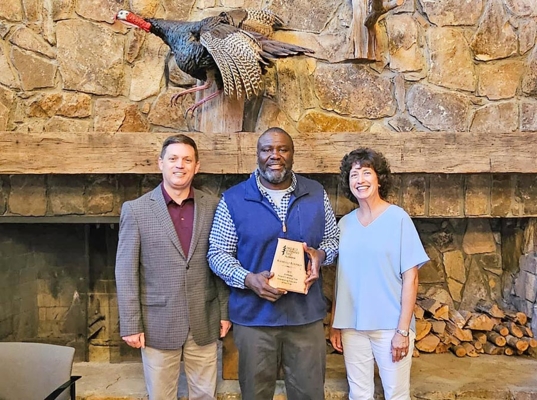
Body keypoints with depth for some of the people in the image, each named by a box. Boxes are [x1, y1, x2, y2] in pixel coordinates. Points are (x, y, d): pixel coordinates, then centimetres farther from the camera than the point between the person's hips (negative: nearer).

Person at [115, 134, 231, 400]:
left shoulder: (213, 207, 0)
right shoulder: (136, 210, -6)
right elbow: (126, 272, -6)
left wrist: (225, 311, 4)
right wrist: (130, 325, -7)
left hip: (204, 322, 2)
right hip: (158, 323, -2)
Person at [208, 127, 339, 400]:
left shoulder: (316, 194, 2)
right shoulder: (233, 199, -6)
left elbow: (333, 239, 11)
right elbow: (218, 253, -4)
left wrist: (321, 254, -12)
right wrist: (248, 279, -20)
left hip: (306, 315, 2)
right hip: (253, 316, -1)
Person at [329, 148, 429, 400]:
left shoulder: (398, 218, -8)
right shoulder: (345, 223, 3)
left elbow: (410, 278, -9)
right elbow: (341, 278, 8)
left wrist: (403, 329, -12)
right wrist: (335, 324, 8)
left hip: (390, 325, -3)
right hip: (352, 325, 4)